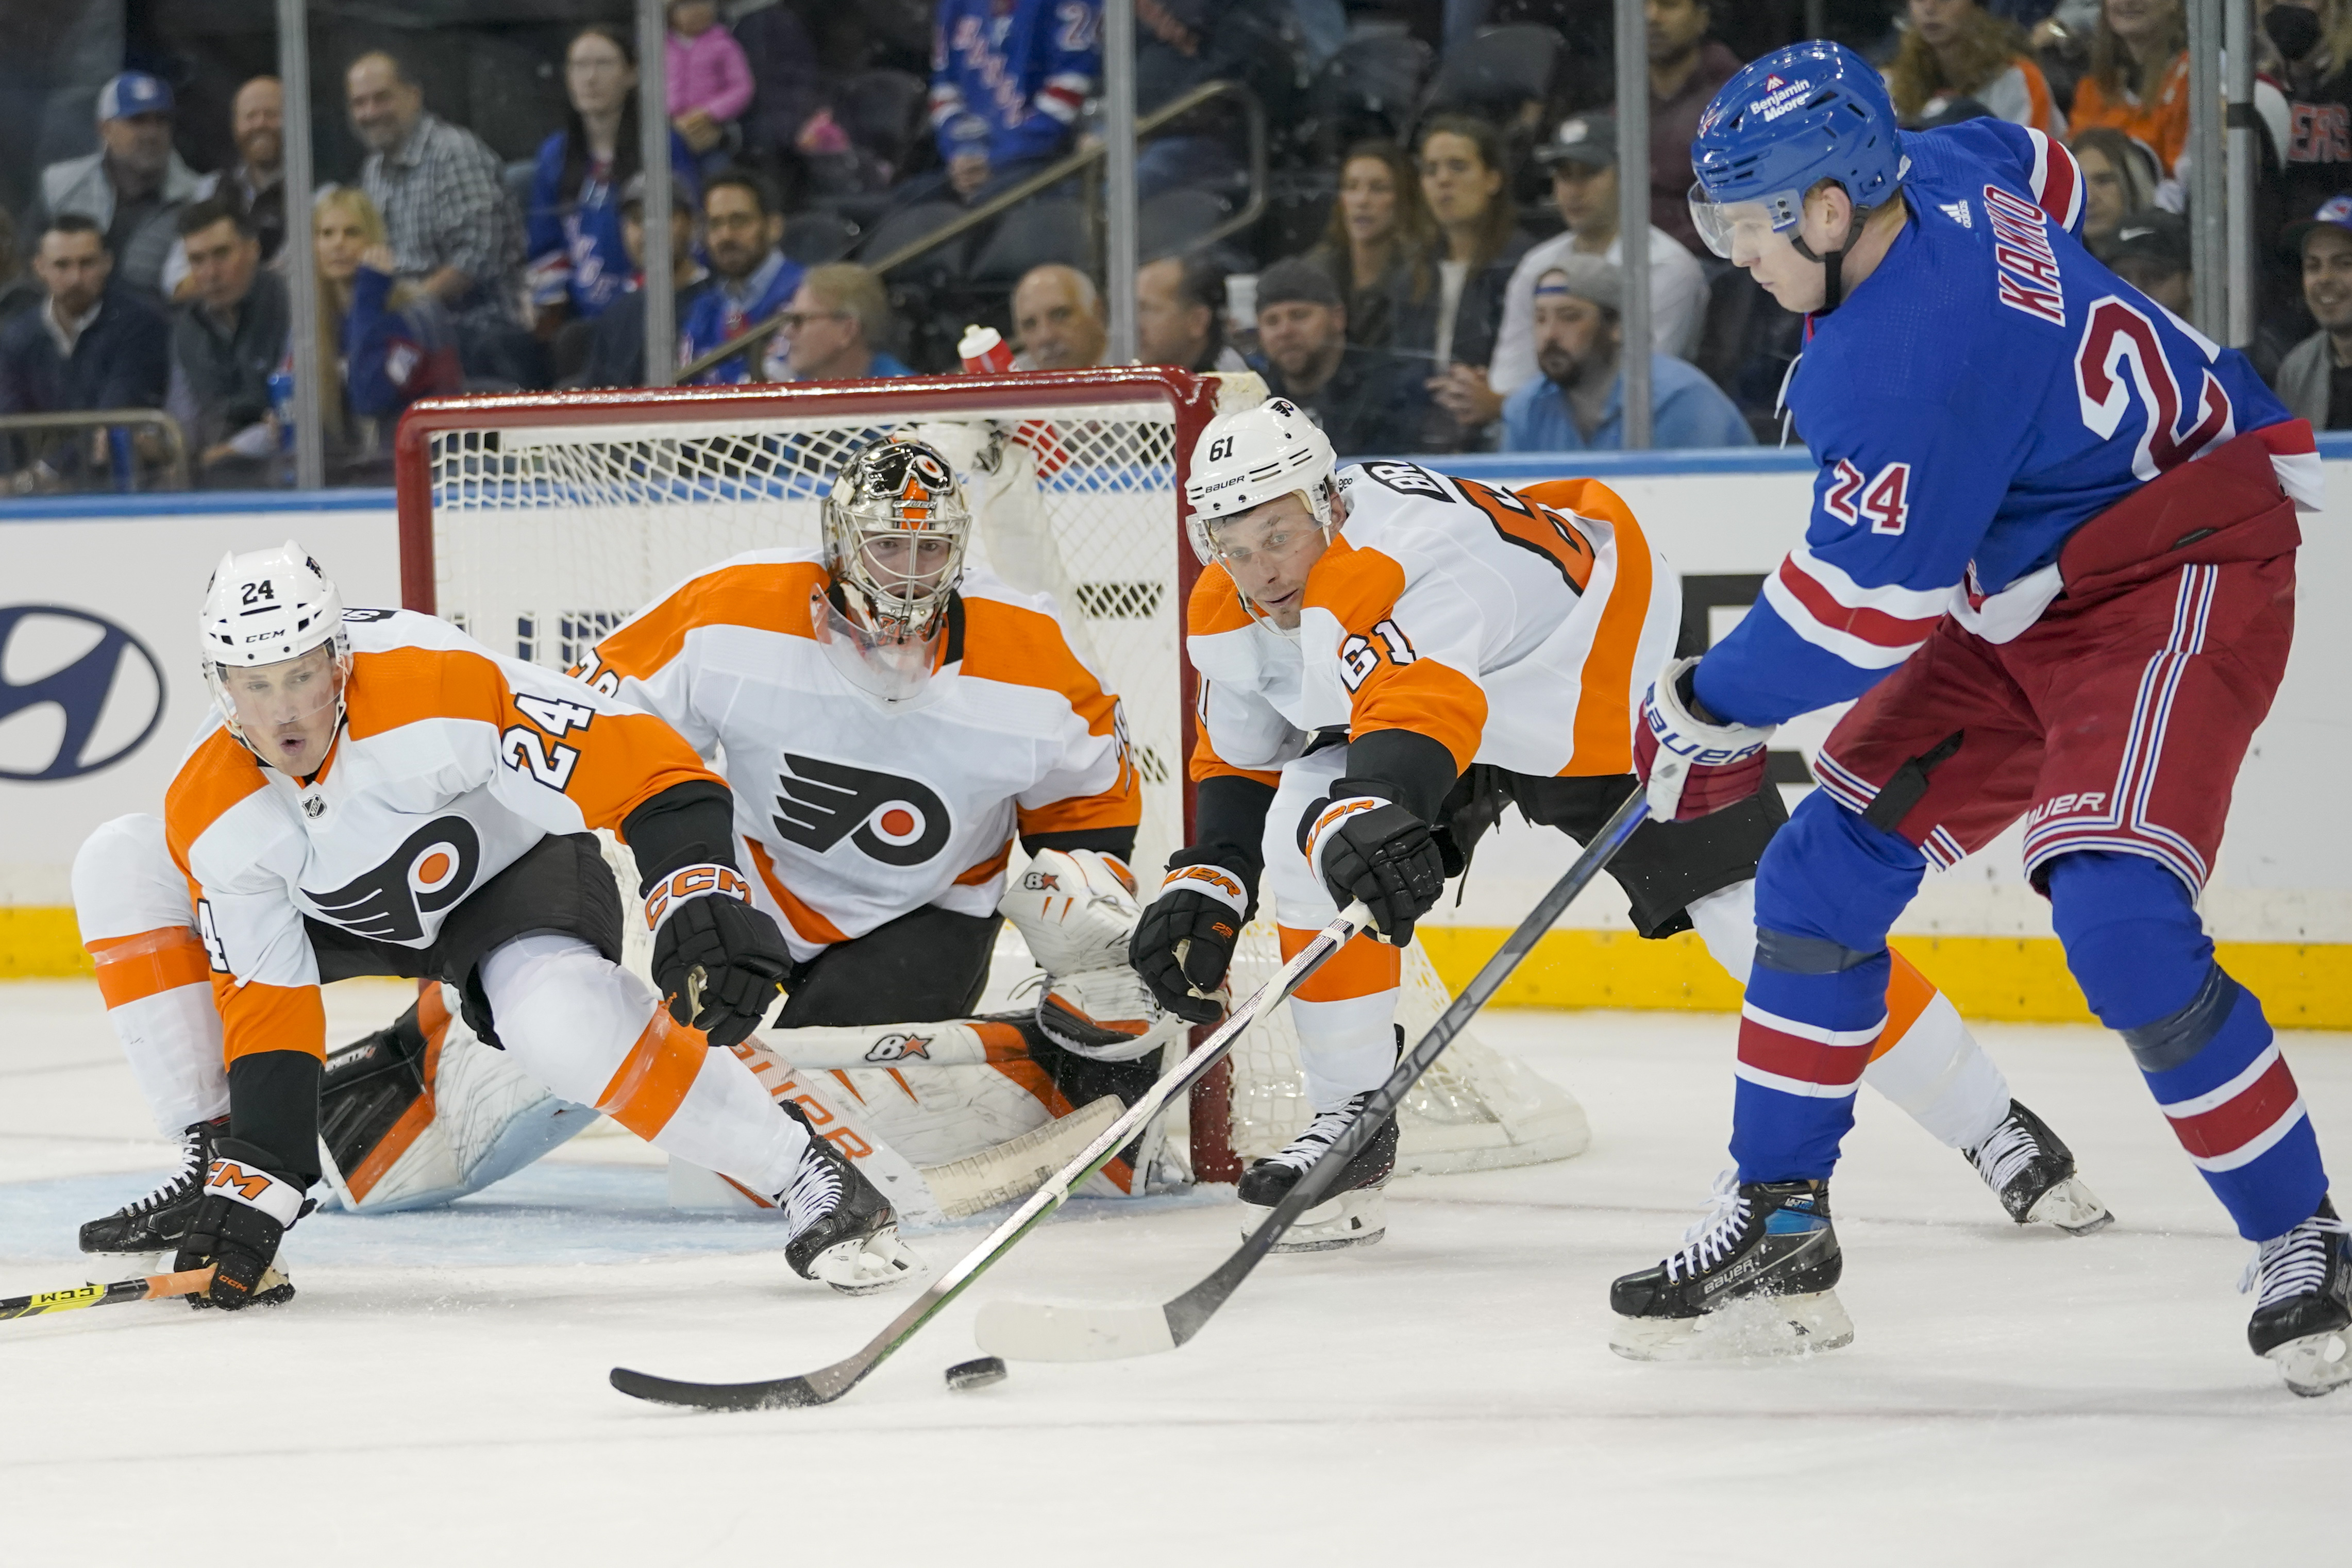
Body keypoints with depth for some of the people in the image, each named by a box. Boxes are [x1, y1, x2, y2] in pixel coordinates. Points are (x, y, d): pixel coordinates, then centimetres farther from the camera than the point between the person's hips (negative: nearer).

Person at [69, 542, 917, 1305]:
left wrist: (701, 894, -46)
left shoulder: (445, 693, -37)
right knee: (121, 869, -11)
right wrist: (261, 1169, -22)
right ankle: (217, 1163, -4)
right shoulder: (207, 818, -23)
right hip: (351, 911, 5)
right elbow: (264, 1001, -16)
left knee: (560, 1018, -38)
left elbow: (640, 763, -35)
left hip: (514, 872, -5)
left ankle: (803, 1174, -25)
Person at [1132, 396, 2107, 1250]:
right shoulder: (1226, 617, -12)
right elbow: (1240, 757, 6)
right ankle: (1352, 1127, -4)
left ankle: (1992, 1128, 0)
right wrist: (1205, 885, -7)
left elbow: (1420, 706, -60)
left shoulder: (1407, 553, -40)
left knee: (1758, 916, -13)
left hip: (1613, 685, -7)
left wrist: (1377, 805, -78)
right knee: (1303, 835, -20)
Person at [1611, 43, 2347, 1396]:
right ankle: (1777, 1227, 16)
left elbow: (1864, 604, -25)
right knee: (1828, 870, 6)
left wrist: (1709, 712, -9)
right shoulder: (1937, 174, -4)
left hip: (2184, 574, -11)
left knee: (2120, 921, -25)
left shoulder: (1909, 353, -31)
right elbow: (2047, 175, 21)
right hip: (2022, 596, 11)